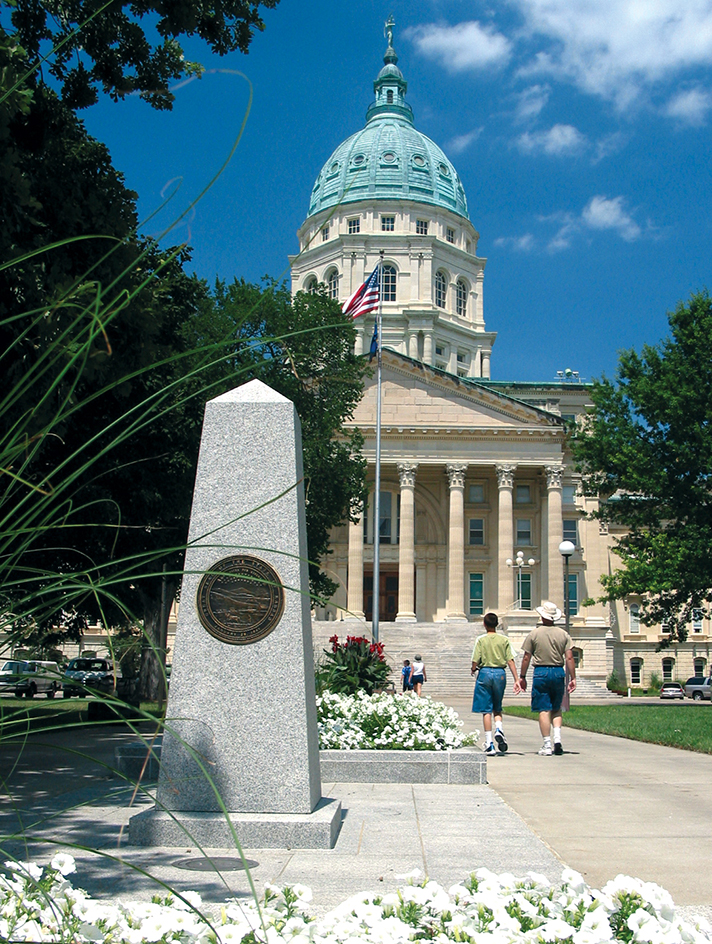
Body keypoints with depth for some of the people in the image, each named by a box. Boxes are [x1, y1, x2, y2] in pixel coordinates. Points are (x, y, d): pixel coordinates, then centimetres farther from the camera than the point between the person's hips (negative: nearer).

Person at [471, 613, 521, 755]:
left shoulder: (481, 640, -3)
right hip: (500, 673, 2)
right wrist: (516, 680, -1)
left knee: (486, 710, 2)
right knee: (497, 708, 17)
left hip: (485, 672, -2)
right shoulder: (504, 640, 3)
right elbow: (510, 661, -2)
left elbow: (475, 661, -7)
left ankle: (489, 743, -1)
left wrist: (473, 670, 14)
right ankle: (499, 730, -10)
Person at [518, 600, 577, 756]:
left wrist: (522, 677, 8)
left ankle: (547, 745, -2)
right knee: (556, 709, 16)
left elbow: (526, 657, 0)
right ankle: (557, 739, 0)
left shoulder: (534, 634, -2)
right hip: (558, 672, 3)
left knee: (544, 710, 0)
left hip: (541, 673, -2)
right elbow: (569, 658, -1)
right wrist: (573, 678, 3)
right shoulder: (563, 634, 4)